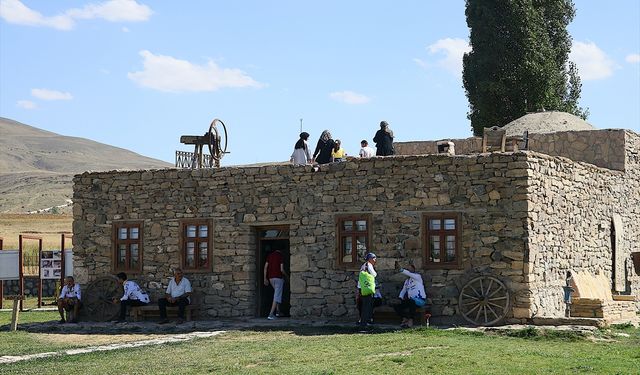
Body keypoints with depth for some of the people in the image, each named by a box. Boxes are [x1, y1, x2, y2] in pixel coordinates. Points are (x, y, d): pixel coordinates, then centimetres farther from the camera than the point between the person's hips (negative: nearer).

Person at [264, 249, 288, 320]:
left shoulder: (269, 255, 9)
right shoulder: (281, 255, -6)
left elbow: (265, 267, 5)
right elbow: (282, 269, -12)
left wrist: (265, 278, 9)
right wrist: (285, 275, 8)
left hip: (271, 278, 6)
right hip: (279, 277, -6)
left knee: (277, 293, 25)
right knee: (277, 296, -5)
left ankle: (278, 311, 24)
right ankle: (271, 314, -15)